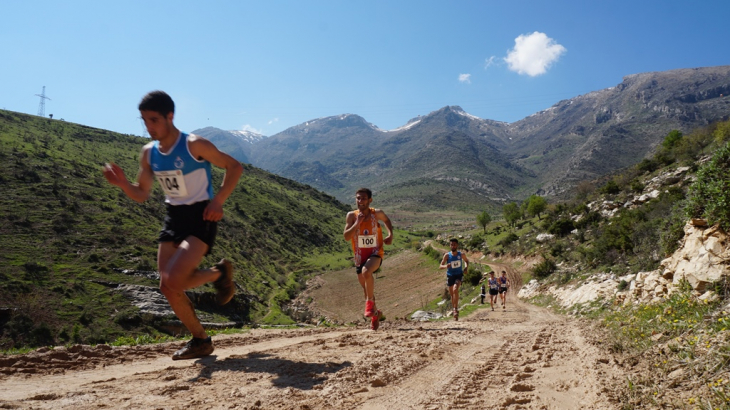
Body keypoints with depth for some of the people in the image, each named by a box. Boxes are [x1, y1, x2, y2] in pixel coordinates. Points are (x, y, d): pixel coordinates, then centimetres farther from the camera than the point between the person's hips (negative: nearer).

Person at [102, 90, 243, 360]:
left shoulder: (194, 145, -15)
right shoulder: (149, 153, 4)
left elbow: (234, 167, -9)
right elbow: (141, 195, 11)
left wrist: (218, 201, -18)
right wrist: (123, 183, -11)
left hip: (201, 217, -7)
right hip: (173, 217, 7)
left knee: (173, 281, -21)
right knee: (168, 288, 3)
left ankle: (220, 273, 9)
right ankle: (200, 341, 21)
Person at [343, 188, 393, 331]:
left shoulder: (377, 213, -8)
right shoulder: (351, 215, -8)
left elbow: (387, 220, 16)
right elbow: (346, 237, -16)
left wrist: (390, 234, 1)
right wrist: (357, 222, -24)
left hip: (375, 252, -3)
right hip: (360, 256, 3)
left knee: (366, 272, -35)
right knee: (366, 288, 14)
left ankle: (370, 303, -15)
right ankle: (375, 313, 38)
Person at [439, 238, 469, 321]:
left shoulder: (461, 254, -7)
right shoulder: (447, 255, -10)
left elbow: (466, 260, 14)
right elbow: (440, 266, -12)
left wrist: (466, 267, -6)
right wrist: (445, 266, -34)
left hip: (459, 275, -2)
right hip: (450, 276, 2)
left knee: (455, 289, -26)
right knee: (452, 294, 11)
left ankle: (456, 309, -18)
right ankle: (454, 310, 29)